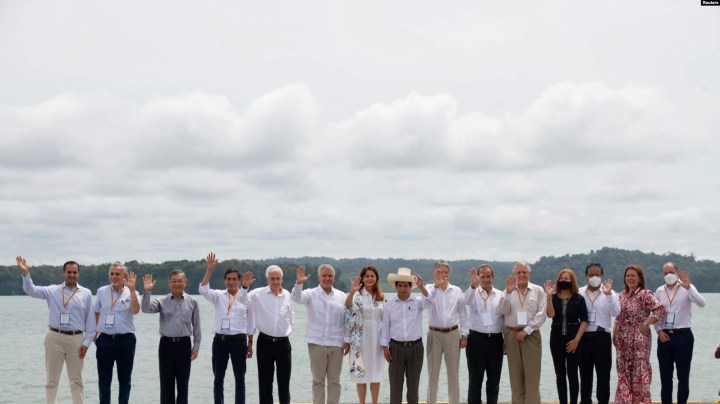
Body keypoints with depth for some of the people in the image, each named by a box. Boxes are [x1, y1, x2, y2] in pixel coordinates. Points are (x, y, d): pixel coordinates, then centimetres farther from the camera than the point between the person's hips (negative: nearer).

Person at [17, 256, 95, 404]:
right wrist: (26, 273, -22)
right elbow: (31, 290, -6)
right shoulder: (52, 291, 5)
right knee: (52, 379, 6)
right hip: (55, 338, 0)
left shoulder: (86, 293, 5)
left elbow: (90, 320, 4)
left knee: (76, 380, 7)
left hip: (76, 339, 0)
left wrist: (87, 342, -2)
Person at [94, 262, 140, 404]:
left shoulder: (131, 293, 0)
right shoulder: (101, 292, 7)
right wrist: (94, 332, 9)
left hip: (125, 340, -2)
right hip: (105, 339, 2)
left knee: (125, 380, 5)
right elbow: (96, 313, 16)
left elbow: (135, 310, -18)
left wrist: (132, 289, -25)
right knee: (104, 379, 6)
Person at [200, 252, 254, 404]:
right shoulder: (218, 296, 4)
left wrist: (250, 344, 6)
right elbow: (203, 290, -15)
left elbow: (250, 324, 7)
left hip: (239, 341, -1)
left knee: (240, 379, 4)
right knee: (218, 378, 7)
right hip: (220, 340, 1)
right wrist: (209, 270, -23)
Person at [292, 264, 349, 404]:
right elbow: (297, 298, -20)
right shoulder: (311, 294, -1)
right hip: (316, 344, -2)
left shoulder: (342, 296, 5)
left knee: (334, 380, 8)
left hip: (336, 345, 2)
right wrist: (299, 283, -38)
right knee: (318, 380, 6)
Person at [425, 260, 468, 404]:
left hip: (453, 334, 1)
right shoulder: (430, 289, -1)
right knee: (433, 372, 6)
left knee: (453, 372, 7)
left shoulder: (457, 291, 3)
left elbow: (463, 314, 7)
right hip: (434, 334, -1)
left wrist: (464, 335, 3)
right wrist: (436, 285, -31)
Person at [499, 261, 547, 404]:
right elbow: (504, 312, -4)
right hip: (512, 335, 2)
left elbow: (541, 314, -5)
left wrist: (526, 330, -11)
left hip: (531, 335, -2)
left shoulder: (538, 290, 3)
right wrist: (508, 293, -15)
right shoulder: (509, 290, 7)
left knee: (532, 375, -3)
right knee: (515, 375, 5)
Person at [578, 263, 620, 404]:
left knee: (603, 373, 1)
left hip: (602, 337, -2)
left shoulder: (609, 293, 1)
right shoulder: (579, 293, 7)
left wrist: (608, 295, -23)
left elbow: (616, 312, -13)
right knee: (585, 372, 10)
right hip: (583, 337, 2)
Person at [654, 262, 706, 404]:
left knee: (683, 375, 2)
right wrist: (659, 330, -1)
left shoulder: (687, 288, -3)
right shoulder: (659, 291, 9)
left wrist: (688, 287, -31)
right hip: (664, 336, 4)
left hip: (683, 335, -4)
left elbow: (701, 303, -20)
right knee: (665, 375, 10)